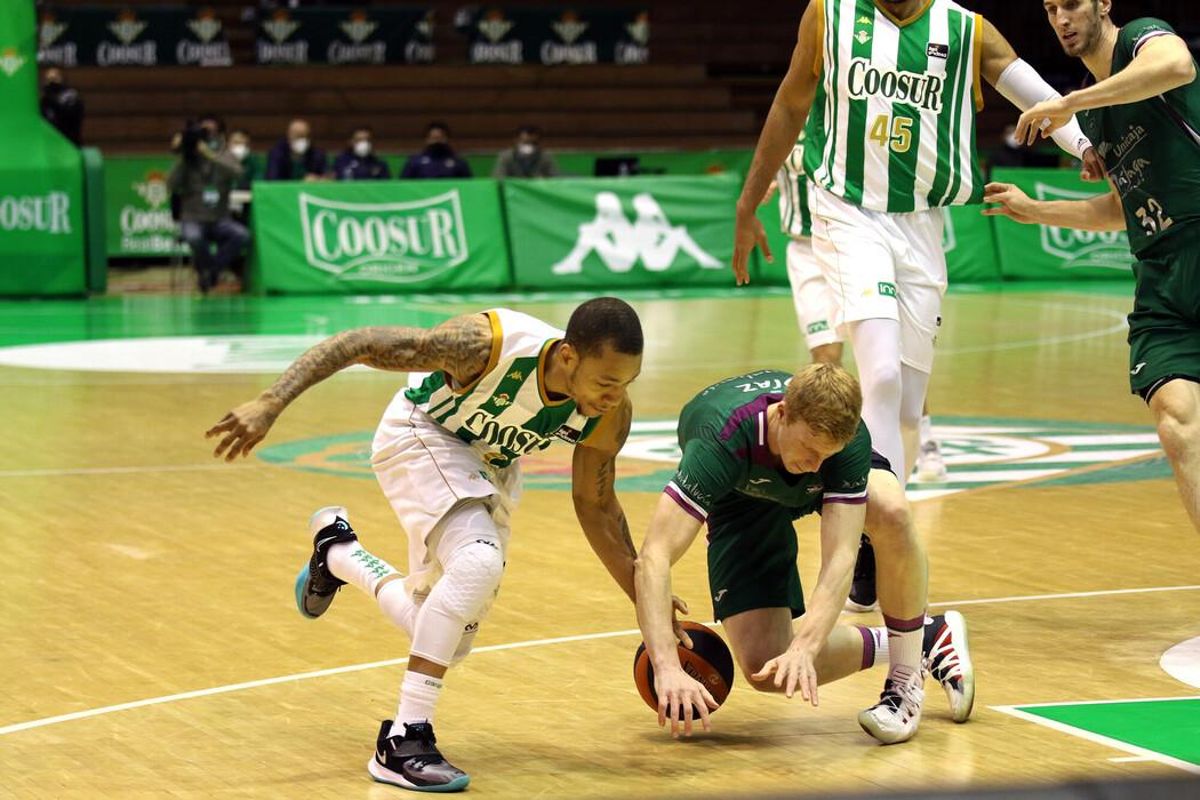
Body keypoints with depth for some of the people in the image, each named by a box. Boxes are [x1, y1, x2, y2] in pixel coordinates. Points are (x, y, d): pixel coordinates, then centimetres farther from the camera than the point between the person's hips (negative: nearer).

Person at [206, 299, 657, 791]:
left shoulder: (611, 414, -23)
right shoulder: (488, 344, -38)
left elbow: (595, 505, -4)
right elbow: (360, 344, -32)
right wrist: (271, 404, -40)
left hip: (492, 464, 6)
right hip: (422, 436, -6)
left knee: (443, 638, 12)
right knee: (479, 560, -34)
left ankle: (336, 551, 40)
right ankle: (403, 741, -26)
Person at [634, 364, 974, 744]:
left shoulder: (849, 438, -38)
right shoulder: (724, 439, -44)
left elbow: (839, 559, -41)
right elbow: (653, 558, -50)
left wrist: (803, 647, -56)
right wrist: (667, 667, -60)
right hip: (744, 496, -1)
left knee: (891, 512, -36)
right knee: (766, 670, -16)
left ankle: (906, 680, -16)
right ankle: (927, 638, 4)